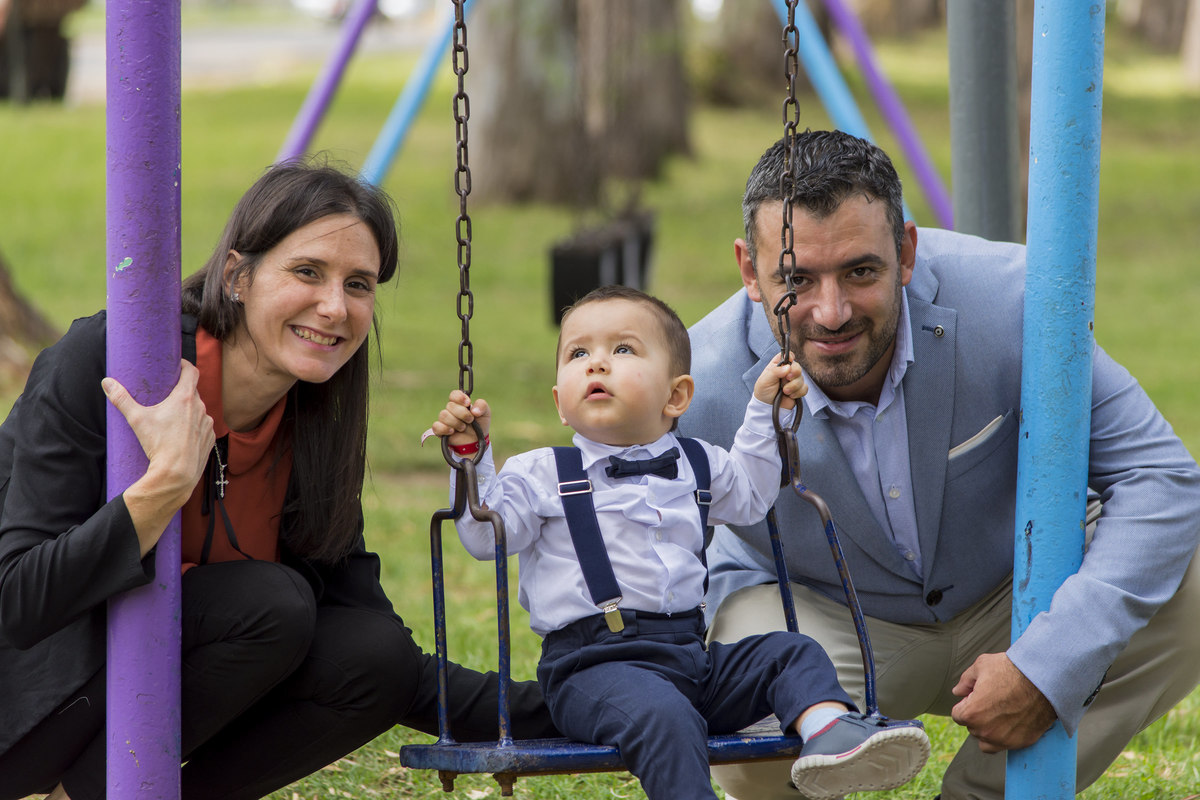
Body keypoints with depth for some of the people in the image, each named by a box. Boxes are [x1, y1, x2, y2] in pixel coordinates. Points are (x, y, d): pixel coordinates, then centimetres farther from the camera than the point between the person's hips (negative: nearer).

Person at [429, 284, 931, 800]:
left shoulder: (695, 465, 18)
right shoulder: (545, 476, 4)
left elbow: (748, 496, 36)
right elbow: (488, 535, -4)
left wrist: (765, 410, 26)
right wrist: (470, 454, -14)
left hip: (690, 652, 6)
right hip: (595, 659, -6)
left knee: (790, 653, -4)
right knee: (659, 714, -35)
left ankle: (830, 731, -28)